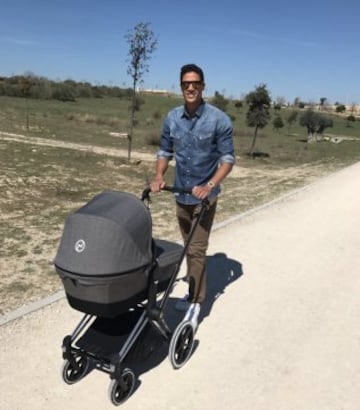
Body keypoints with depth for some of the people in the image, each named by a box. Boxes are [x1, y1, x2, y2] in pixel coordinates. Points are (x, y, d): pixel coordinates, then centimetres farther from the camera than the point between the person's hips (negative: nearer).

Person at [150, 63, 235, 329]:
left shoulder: (219, 120, -12)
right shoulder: (172, 118, 1)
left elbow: (228, 158, -11)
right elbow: (165, 151, 10)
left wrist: (209, 186, -24)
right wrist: (159, 177, -7)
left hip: (204, 195, -5)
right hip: (181, 193, 5)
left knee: (197, 249, -6)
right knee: (189, 248, 14)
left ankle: (195, 303, 3)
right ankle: (194, 294, 28)